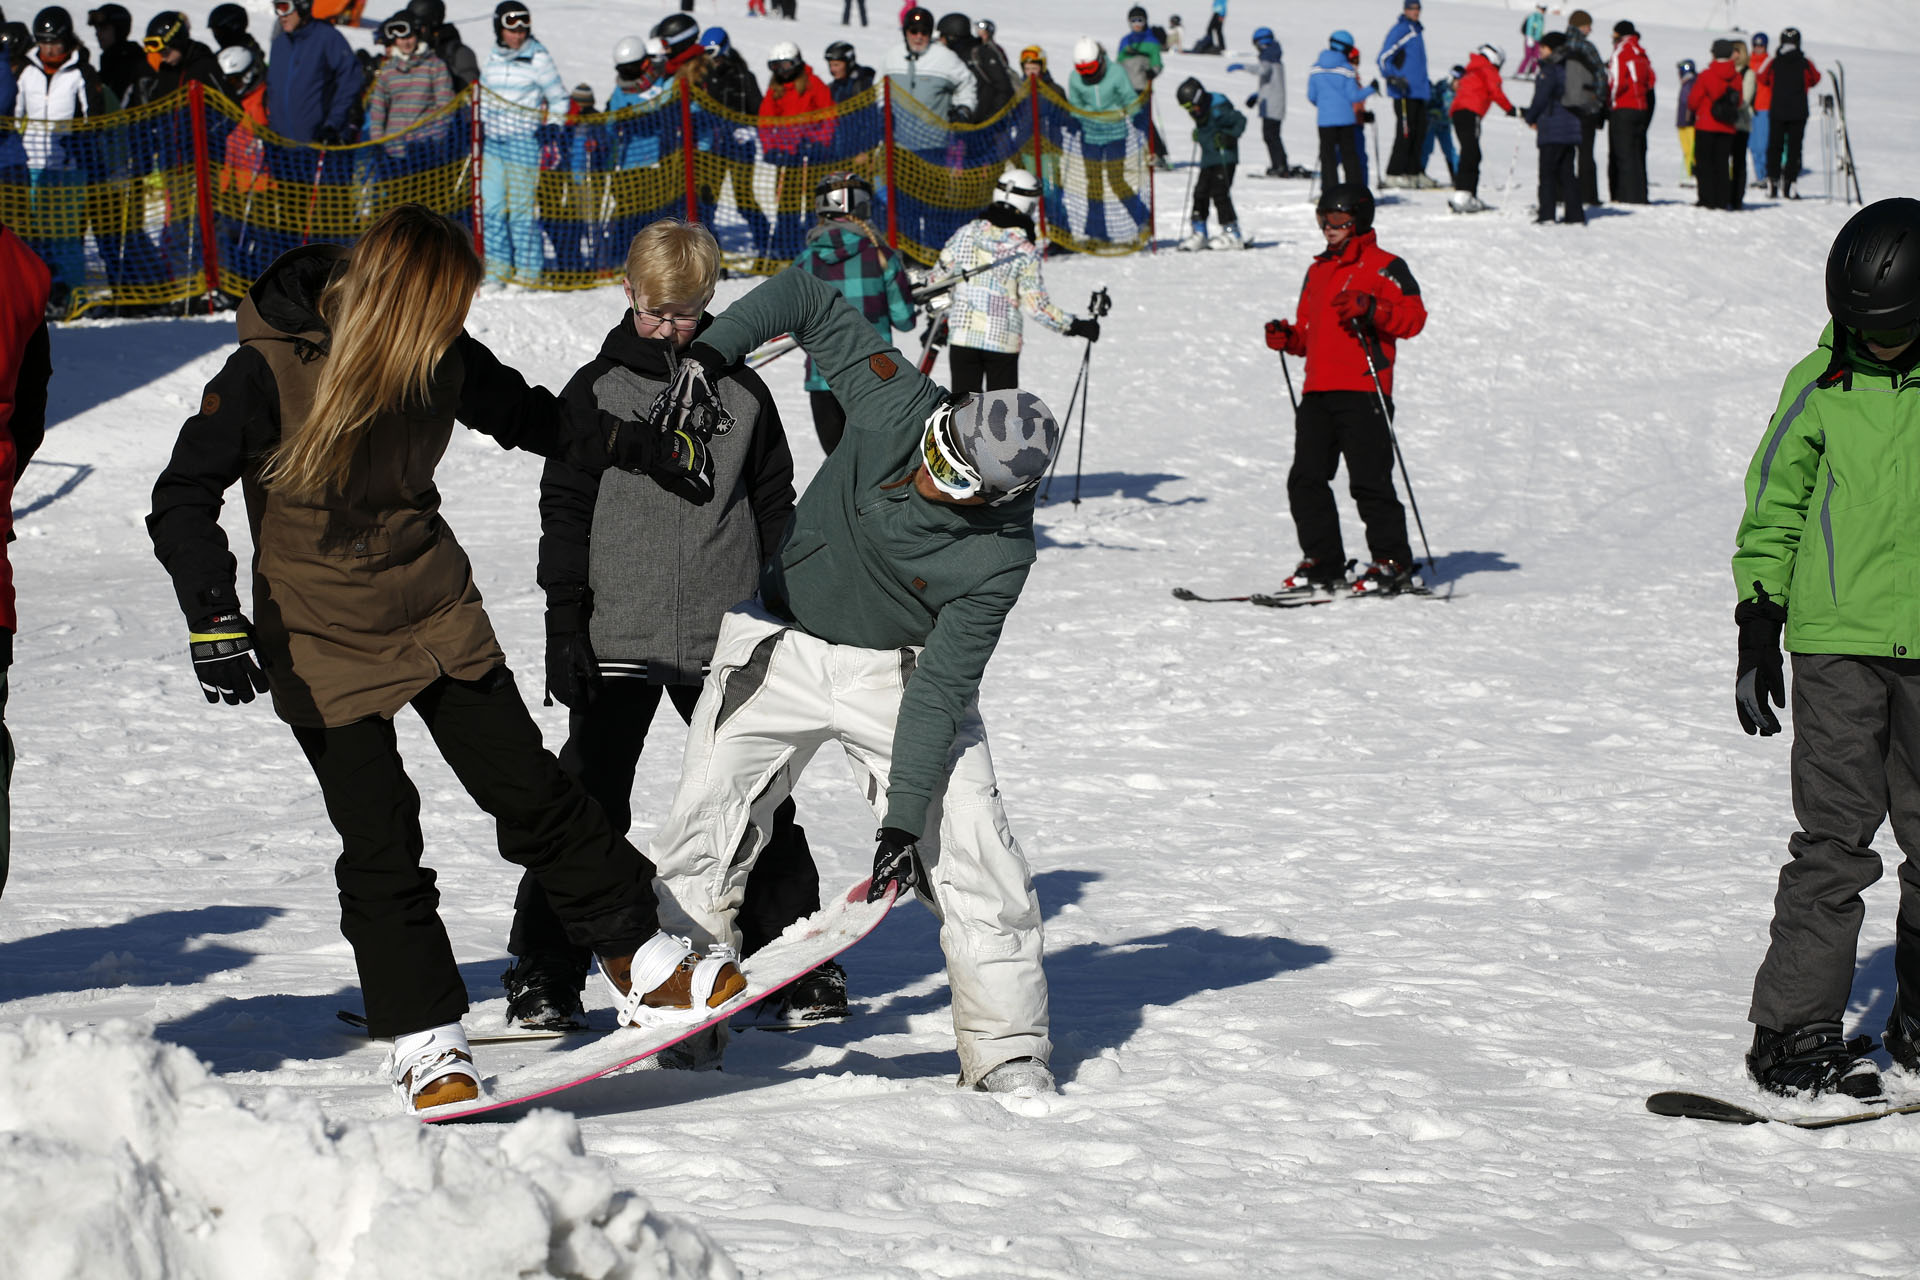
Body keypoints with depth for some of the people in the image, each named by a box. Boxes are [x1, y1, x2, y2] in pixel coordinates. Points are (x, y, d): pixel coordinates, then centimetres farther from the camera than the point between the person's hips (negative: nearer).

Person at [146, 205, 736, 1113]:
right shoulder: (267, 372, -20)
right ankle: (424, 1041, 8)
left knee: (531, 792, 3)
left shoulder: (439, 358, -5)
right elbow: (183, 501, -15)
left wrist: (657, 453, 19)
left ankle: (645, 964, 14)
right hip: (325, 638, -4)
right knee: (380, 849, -3)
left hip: (439, 615, 4)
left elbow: (526, 417, 14)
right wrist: (212, 617, -27)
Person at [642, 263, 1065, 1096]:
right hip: (782, 646, 2)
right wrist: (713, 348, -20)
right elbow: (806, 299, -9)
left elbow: (941, 688, -24)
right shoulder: (898, 405, -23)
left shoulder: (998, 554, -27)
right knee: (705, 833, -2)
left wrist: (905, 817, -29)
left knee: (971, 849, -12)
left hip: (897, 672, -2)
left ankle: (1008, 1049, 0)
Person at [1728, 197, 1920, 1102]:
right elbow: (1773, 509, 11)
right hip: (1836, 641, -1)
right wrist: (1757, 629, 4)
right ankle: (1794, 1031, -5)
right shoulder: (1821, 383, 4)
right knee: (1835, 838, -7)